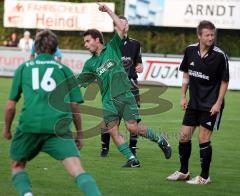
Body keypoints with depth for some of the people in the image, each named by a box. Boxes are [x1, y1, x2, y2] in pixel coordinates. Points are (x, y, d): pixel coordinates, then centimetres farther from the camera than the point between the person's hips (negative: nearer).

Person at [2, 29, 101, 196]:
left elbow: (11, 106, 18)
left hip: (29, 125, 1)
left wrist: (7, 129, 33)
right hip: (59, 126, 0)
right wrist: (79, 134, 24)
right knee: (77, 170, -10)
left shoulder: (23, 68, 20)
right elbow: (74, 106, 14)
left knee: (17, 166, 21)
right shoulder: (64, 69, 19)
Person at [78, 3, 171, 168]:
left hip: (125, 96, -4)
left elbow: (122, 28, -6)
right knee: (113, 130, -10)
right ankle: (132, 160, -3)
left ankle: (160, 140, 8)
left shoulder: (112, 48, 5)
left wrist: (108, 10, -6)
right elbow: (78, 83, 14)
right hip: (109, 101, 4)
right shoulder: (90, 64, 13)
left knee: (132, 127, -14)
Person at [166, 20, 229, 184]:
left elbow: (224, 81, -8)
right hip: (194, 102, 5)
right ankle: (183, 172, 24)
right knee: (184, 136, 7)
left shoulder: (220, 55, -15)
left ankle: (205, 177, 6)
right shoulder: (191, 51, -1)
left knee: (203, 138, -6)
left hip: (211, 105, -5)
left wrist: (218, 103, -13)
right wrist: (183, 96, 9)